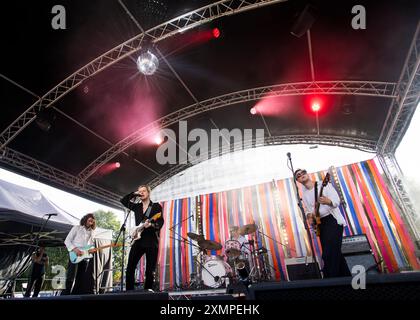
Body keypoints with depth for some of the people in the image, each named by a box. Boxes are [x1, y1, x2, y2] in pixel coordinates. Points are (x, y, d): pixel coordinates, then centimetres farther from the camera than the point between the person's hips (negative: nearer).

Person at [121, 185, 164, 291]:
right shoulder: (137, 206, 16)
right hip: (138, 240, 4)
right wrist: (134, 194, 7)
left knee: (150, 269, 2)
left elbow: (161, 222, -7)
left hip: (152, 240, -4)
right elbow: (123, 201, 15)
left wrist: (151, 224, -26)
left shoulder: (156, 206, 2)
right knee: (130, 267, 1)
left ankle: (148, 289, 16)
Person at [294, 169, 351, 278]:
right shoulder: (304, 194, 10)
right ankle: (346, 277, 26)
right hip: (320, 224, 6)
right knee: (335, 254, 11)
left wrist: (328, 201, -36)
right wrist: (309, 215, -11)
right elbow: (309, 210, 12)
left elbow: (337, 200, -14)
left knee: (329, 254, -15)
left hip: (333, 220, -6)